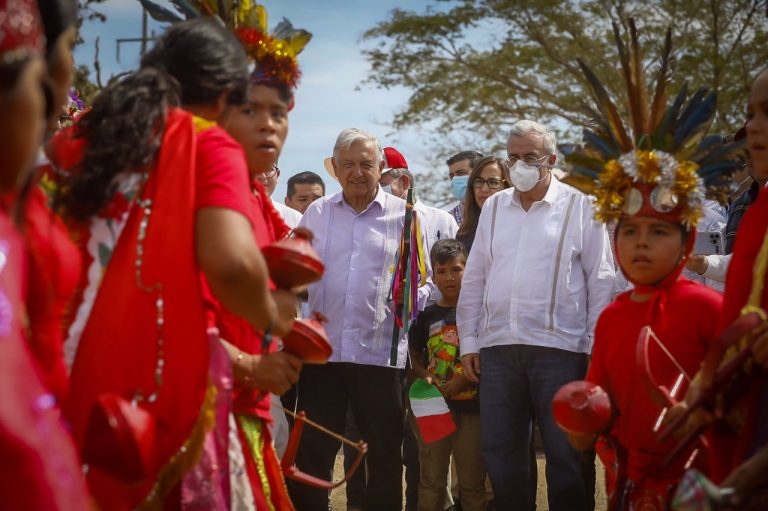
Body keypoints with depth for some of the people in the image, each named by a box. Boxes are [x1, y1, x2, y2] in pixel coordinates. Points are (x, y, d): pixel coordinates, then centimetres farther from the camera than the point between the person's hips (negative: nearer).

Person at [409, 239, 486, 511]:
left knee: (472, 482, 5)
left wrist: (457, 384, -15)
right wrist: (426, 378, -8)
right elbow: (414, 358, 12)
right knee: (431, 480, 8)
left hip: (471, 408, -2)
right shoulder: (426, 315, 8)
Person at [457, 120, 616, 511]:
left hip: (559, 347, -4)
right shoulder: (493, 207, 12)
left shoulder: (579, 207, 1)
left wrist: (596, 347, -3)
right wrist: (468, 341, 9)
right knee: (500, 451, 10)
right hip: (497, 347, 4)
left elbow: (601, 281, 0)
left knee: (564, 453, 3)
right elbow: (474, 279, 14)